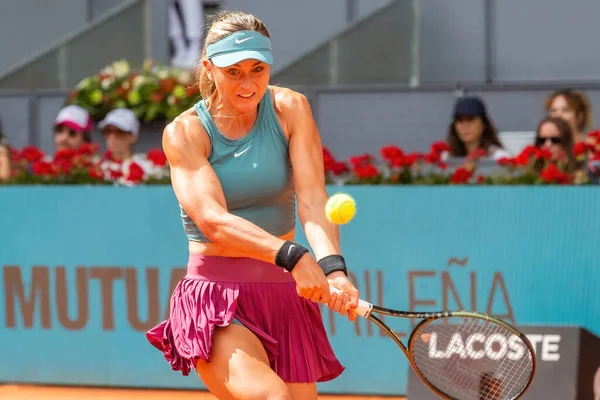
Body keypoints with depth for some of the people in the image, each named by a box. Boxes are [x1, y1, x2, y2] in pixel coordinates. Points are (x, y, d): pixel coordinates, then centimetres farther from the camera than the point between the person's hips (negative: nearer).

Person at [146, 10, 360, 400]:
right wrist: (291, 255, -37)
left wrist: (332, 266, -32)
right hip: (216, 300, -4)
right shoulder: (185, 133, -7)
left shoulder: (291, 109, 0)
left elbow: (312, 199, -12)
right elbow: (212, 220, -21)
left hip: (287, 297, 4)